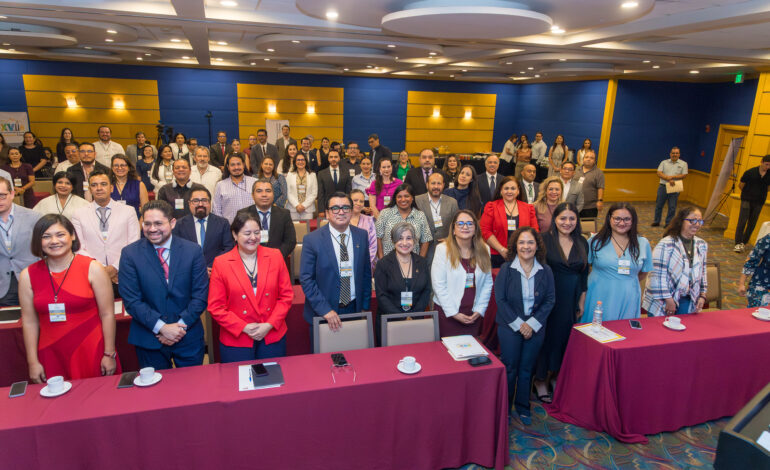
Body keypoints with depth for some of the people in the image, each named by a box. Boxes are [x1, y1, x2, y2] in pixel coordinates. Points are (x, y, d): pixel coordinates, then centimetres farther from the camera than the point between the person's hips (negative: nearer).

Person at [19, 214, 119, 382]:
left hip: (92, 354, -2)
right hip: (52, 357, 2)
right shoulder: (28, 276, 4)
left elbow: (107, 314, -5)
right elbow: (30, 321, 7)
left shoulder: (92, 269, -5)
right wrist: (33, 362, 5)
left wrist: (109, 354, -6)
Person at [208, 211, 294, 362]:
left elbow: (286, 295, 1)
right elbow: (215, 307, -4)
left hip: (273, 337, 2)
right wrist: (244, 327, -13)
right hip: (236, 341, -1)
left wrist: (270, 324, -9)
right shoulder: (220, 263, -4)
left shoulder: (275, 256, 1)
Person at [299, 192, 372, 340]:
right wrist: (325, 310, -17)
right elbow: (306, 279, -11)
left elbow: (366, 273, 8)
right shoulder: (312, 240, -10)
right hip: (321, 314, -3)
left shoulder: (361, 235, 2)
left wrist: (365, 306, 7)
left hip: (355, 310, 3)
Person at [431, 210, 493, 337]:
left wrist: (479, 310, -1)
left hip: (474, 314, 4)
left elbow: (488, 283, 5)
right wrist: (453, 313, -11)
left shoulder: (484, 250, 5)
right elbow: (438, 285, -11)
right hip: (447, 313, -3)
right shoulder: (443, 249, -8)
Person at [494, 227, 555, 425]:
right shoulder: (506, 269, -9)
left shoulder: (546, 271, -2)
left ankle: (523, 407, 30)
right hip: (509, 327, -2)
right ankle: (504, 408, 23)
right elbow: (500, 299, -10)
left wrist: (532, 324, -11)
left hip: (536, 328, 2)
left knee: (527, 369, 12)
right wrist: (518, 324, -14)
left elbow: (550, 300, -1)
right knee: (509, 369, 5)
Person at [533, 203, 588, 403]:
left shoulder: (582, 243, 6)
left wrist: (582, 303, 10)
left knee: (564, 337, 13)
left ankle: (555, 376, 32)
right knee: (546, 336, 4)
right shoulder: (544, 239, -8)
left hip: (571, 300, 4)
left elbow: (584, 275, 11)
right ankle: (540, 381, 20)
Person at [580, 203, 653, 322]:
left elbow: (643, 272, 15)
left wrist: (627, 284, 9)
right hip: (599, 300, -2)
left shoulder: (643, 244, 4)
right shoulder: (595, 241, -3)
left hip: (627, 301, 2)